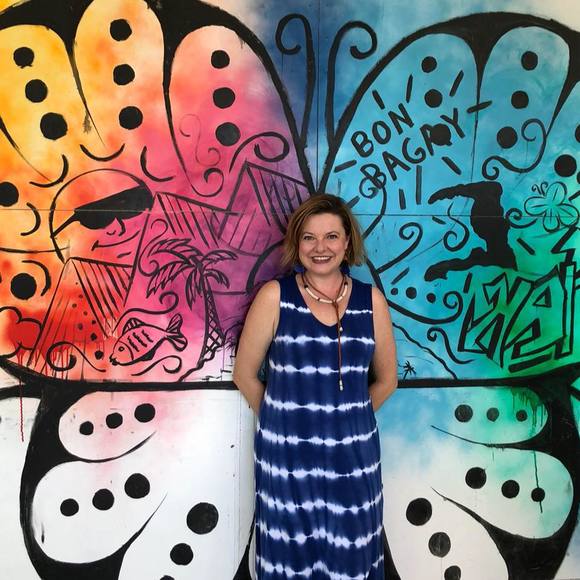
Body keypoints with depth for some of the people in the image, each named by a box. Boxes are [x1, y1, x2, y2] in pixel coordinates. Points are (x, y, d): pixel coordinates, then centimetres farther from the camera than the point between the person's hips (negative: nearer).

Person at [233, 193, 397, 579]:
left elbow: (386, 380, 10)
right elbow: (245, 374, 0)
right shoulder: (274, 296, -7)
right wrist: (281, 419, 8)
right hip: (287, 454, -1)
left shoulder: (372, 300, 0)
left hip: (353, 454, 2)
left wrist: (347, 418, 11)